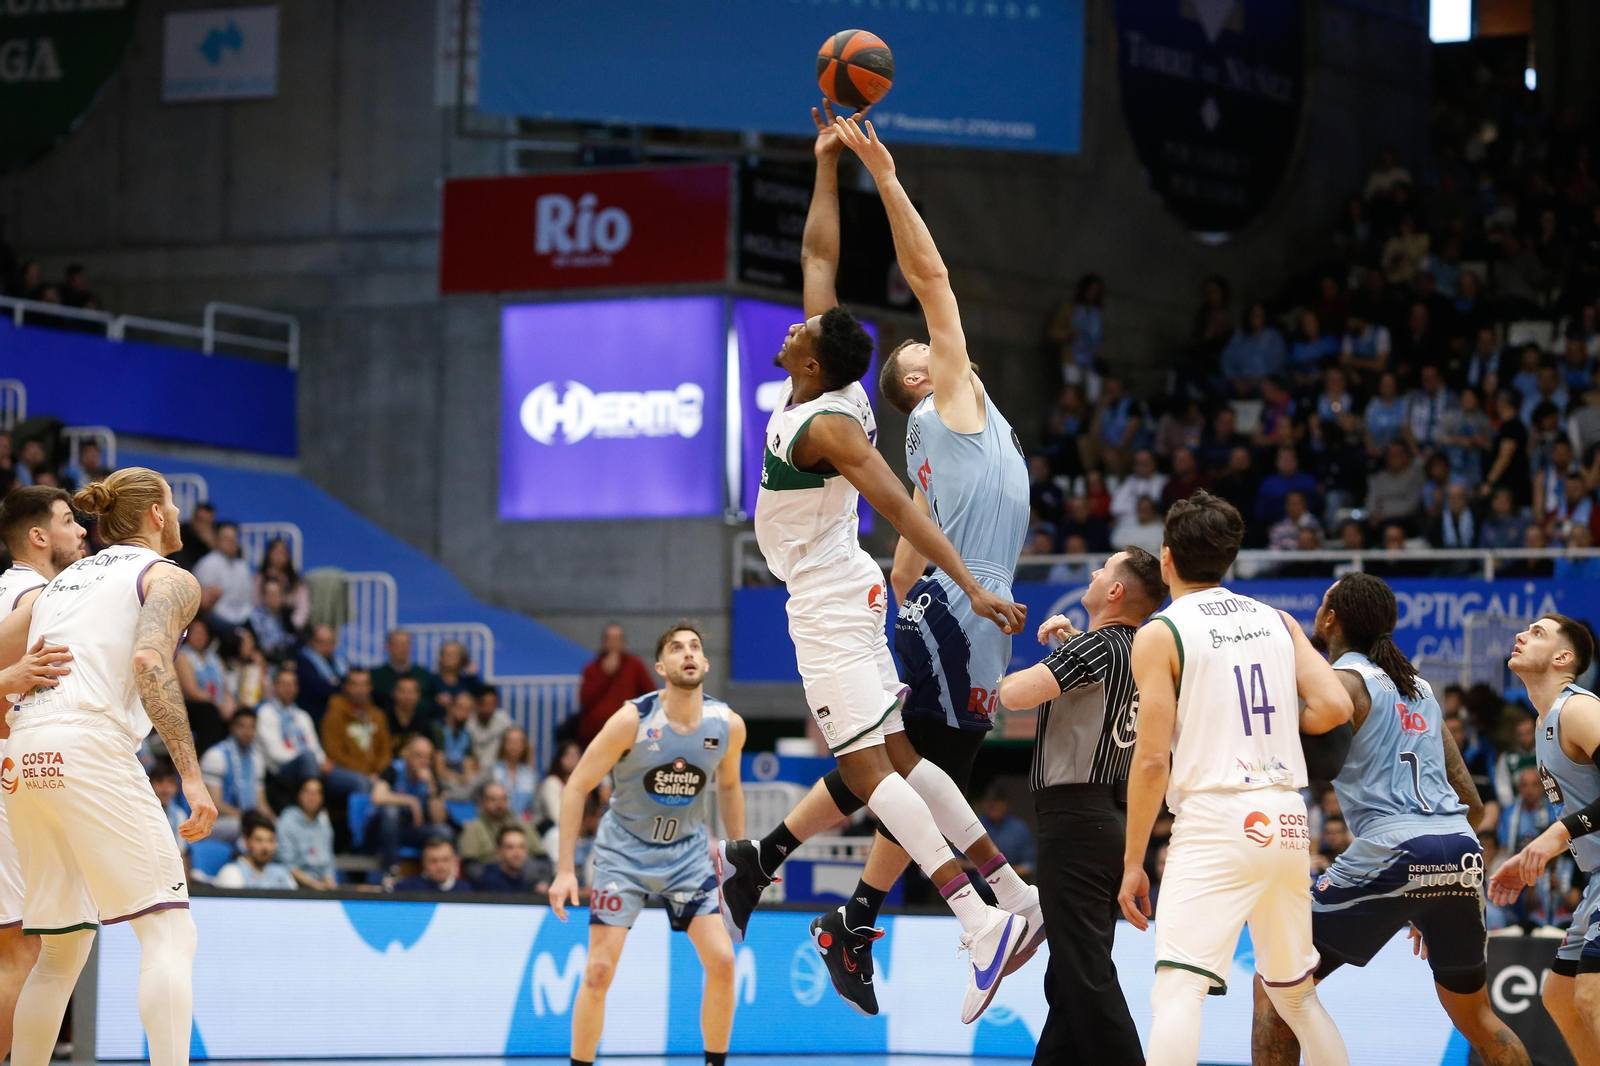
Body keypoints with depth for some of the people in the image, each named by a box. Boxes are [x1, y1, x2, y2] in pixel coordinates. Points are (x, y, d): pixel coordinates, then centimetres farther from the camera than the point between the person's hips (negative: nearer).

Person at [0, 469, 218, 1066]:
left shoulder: (62, 581, 26)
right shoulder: (169, 578, 6)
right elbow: (148, 661, -13)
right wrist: (191, 774, -16)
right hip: (89, 746, -7)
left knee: (63, 948, 17)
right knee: (168, 931, -8)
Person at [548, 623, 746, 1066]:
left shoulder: (728, 725, -9)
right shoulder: (632, 720, -20)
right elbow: (578, 786, -13)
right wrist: (565, 869, -17)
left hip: (687, 851, 3)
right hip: (624, 850, -3)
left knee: (722, 962, -8)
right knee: (599, 970, -10)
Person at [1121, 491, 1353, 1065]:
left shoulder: (1159, 635, -2)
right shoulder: (1278, 621, 13)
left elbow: (1152, 759, -7)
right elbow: (1336, 706, 2)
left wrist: (1132, 862, -2)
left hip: (1216, 821, -6)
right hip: (1287, 819, 6)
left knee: (1177, 991, -16)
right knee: (1296, 993, 21)